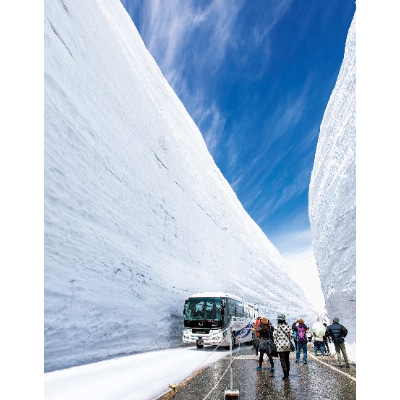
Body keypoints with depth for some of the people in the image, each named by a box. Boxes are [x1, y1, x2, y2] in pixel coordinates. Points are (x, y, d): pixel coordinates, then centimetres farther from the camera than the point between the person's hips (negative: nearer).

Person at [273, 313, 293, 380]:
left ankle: (285, 374, -7)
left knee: (282, 359, 0)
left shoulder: (276, 327, -10)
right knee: (287, 359, 17)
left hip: (280, 345, -4)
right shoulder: (288, 326, 1)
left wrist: (276, 343, 3)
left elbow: (275, 336, -8)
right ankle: (287, 373, 26)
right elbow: (291, 335, 3)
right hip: (287, 345, 4)